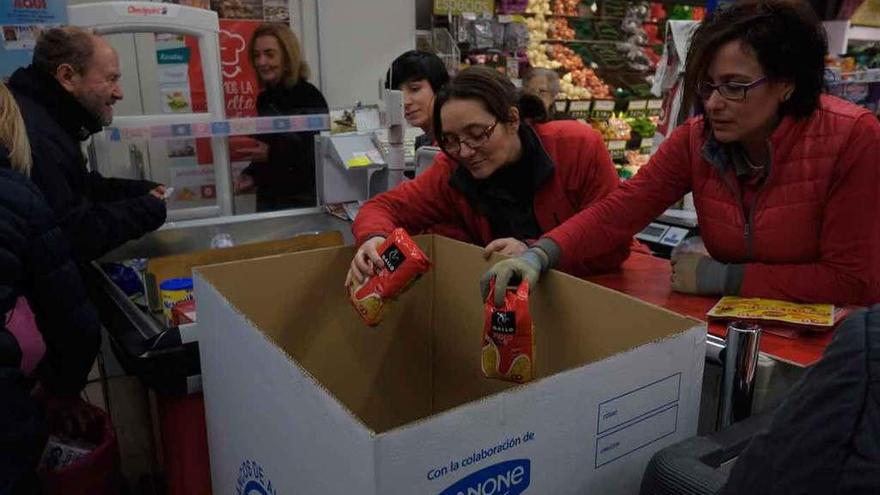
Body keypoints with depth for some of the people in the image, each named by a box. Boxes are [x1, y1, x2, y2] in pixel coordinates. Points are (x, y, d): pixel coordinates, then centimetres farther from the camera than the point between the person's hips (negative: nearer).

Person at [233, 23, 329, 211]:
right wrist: (250, 174, 3)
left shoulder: (309, 97, -11)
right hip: (267, 197, 6)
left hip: (301, 201, -6)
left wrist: (271, 153, -22)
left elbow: (320, 155, -17)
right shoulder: (264, 98, 8)